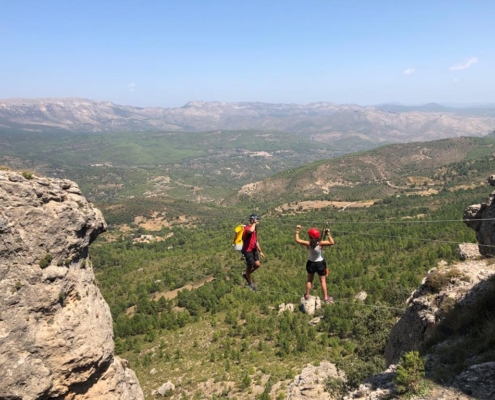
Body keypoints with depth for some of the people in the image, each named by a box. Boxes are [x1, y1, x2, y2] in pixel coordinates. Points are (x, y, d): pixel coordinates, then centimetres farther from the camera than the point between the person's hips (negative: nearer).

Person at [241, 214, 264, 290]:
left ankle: (246, 275, 28)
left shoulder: (255, 229, 8)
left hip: (254, 250, 8)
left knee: (257, 265, 4)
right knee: (249, 266, 4)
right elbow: (251, 231, -49)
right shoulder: (247, 228, -22)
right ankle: (250, 283, 23)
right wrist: (254, 223, -31)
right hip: (247, 251, -8)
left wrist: (260, 251, 15)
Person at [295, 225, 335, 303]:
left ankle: (307, 296, 36)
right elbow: (332, 242, -28)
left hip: (310, 263, 2)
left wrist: (297, 231, -2)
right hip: (320, 264, -2)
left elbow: (297, 240, -10)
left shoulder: (308, 244, -22)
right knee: (323, 281, 15)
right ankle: (326, 298, 25)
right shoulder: (320, 244, -28)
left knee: (309, 280, 23)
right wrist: (328, 234, -24)